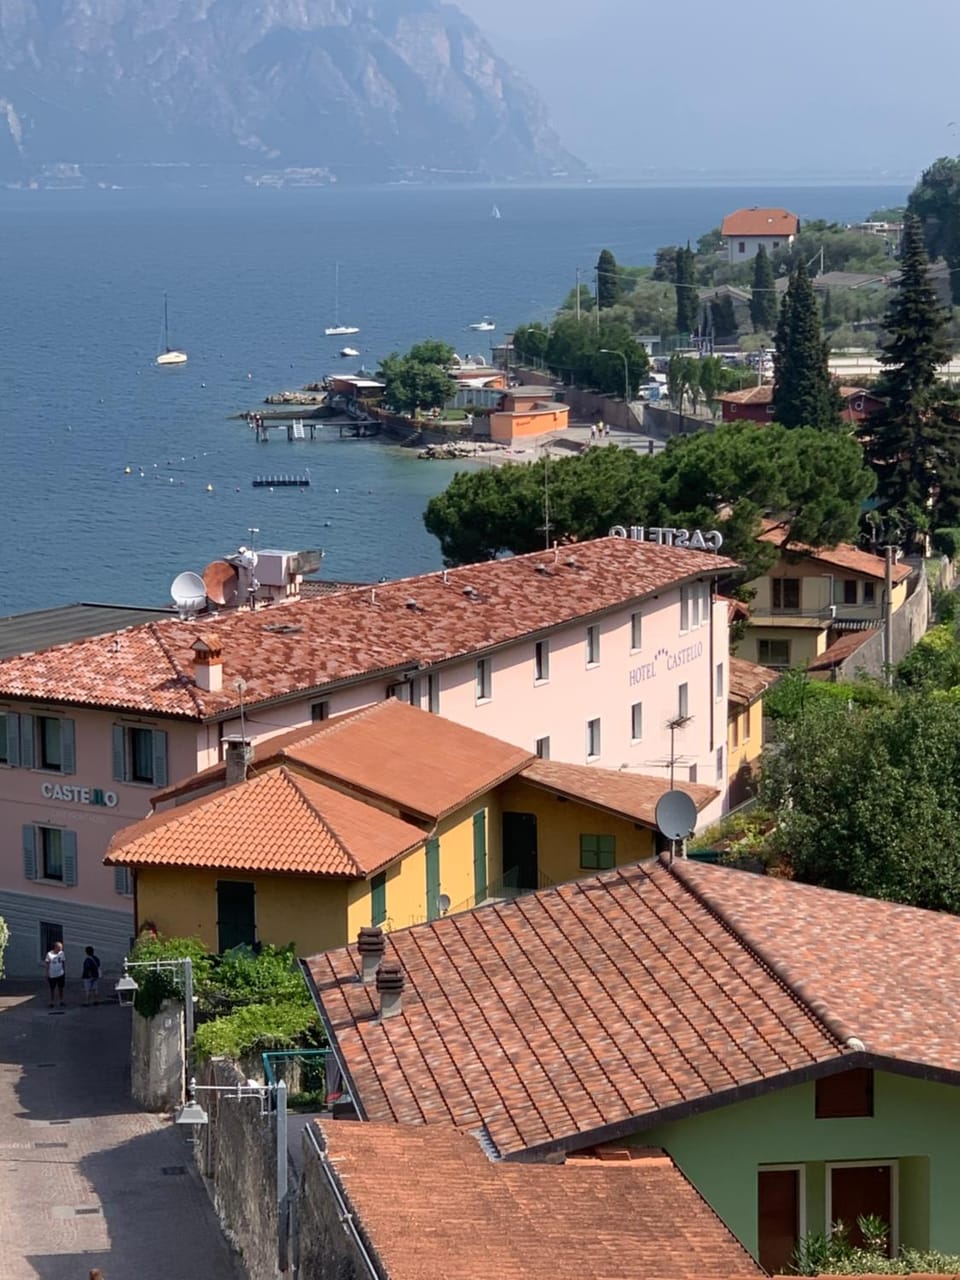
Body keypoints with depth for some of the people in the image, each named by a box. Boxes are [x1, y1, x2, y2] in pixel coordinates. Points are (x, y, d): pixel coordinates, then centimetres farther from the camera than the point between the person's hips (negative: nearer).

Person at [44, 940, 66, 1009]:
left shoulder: (61, 953, 0)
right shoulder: (49, 954, -11)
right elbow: (46, 964, -6)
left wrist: (65, 972, 11)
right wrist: (47, 974, -7)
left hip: (60, 975, 3)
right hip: (52, 975, -3)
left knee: (60, 989, 8)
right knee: (52, 989, 8)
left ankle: (61, 1002, 17)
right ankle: (51, 1003, 17)